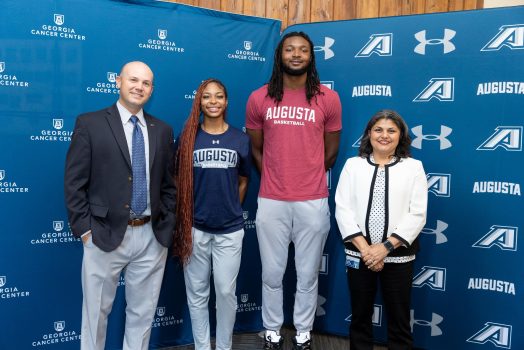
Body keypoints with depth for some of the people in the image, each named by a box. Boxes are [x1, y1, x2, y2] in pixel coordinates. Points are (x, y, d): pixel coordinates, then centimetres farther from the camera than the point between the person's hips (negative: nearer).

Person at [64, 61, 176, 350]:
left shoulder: (162, 130, 8)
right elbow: (74, 183, -5)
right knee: (96, 311, 12)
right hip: (105, 236, -3)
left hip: (152, 237, 3)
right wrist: (85, 230, -10)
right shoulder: (90, 124, -2)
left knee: (143, 312, 15)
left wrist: (167, 225, 3)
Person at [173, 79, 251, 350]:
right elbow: (177, 180, 5)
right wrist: (184, 219, 5)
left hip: (230, 229, 0)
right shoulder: (187, 137, 0)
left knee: (226, 292, 7)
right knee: (197, 293, 11)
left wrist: (231, 210, 11)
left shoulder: (240, 139, 3)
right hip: (195, 228, 0)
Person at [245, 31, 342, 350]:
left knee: (308, 274, 11)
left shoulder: (328, 99, 0)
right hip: (271, 202, 1)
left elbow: (331, 152, 9)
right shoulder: (259, 99, 2)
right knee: (272, 274, 11)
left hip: (313, 202, 0)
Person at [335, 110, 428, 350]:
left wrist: (386, 246, -15)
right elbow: (343, 209, -3)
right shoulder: (353, 165, 5)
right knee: (360, 318, 14)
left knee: (399, 321, 10)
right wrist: (364, 248, -13)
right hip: (358, 254, 1)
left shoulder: (413, 167, 2)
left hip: (398, 255, -1)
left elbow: (417, 215, -5)